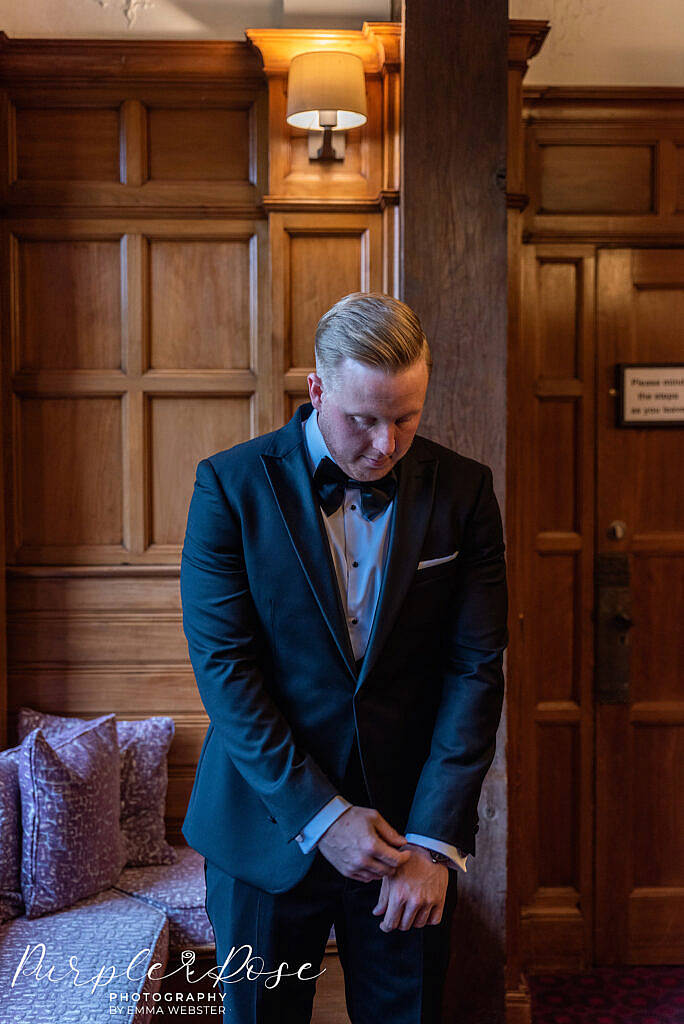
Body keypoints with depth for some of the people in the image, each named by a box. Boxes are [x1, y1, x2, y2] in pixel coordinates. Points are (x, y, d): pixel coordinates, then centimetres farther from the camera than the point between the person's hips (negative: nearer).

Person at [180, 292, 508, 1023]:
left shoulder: (461, 491, -4)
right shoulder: (231, 484, -9)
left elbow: (476, 667, -5)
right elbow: (222, 663, -12)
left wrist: (435, 839, -10)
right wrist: (320, 816, -15)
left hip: (412, 832, 1)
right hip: (269, 825, -1)